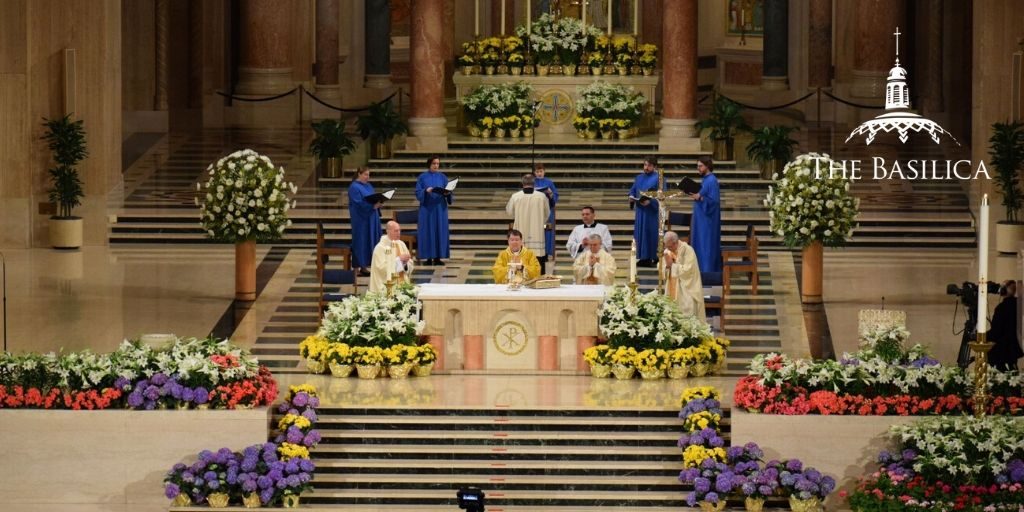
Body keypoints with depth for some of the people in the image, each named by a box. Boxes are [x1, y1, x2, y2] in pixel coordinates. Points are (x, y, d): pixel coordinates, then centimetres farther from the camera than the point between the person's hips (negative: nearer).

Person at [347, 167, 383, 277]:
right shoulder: (354, 187, -12)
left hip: (371, 218, 8)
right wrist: (372, 206, -26)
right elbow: (359, 203, -19)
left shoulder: (368, 186, 14)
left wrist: (378, 203, -3)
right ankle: (359, 267, 0)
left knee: (371, 241, 8)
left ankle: (364, 266, 13)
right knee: (361, 241, -5)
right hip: (361, 219, -8)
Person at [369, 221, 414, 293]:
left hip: (402, 284, 6)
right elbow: (382, 267, -18)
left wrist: (405, 262, -12)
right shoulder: (380, 247, -9)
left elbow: (410, 265, 12)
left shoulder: (401, 244, 9)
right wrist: (399, 259, -19)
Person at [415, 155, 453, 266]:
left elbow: (448, 192, 7)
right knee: (428, 232, -3)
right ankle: (429, 258, 0)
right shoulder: (423, 177, 2)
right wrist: (426, 191, -20)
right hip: (427, 209, -2)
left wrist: (447, 193, -15)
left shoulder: (443, 177, 8)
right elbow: (418, 192, -2)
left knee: (440, 231, 0)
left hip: (440, 208, 2)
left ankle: (438, 257, 4)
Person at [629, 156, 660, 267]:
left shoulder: (658, 178, -5)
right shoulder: (639, 178, 15)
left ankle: (654, 258, -1)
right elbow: (633, 191, 18)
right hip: (640, 211, 6)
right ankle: (644, 258, 9)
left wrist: (650, 201, -24)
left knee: (651, 234, -5)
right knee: (640, 233, 4)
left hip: (652, 211, -6)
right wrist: (631, 197, -4)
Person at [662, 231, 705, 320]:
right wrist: (667, 266, -14)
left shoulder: (687, 250, -11)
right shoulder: (667, 252, 7)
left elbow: (687, 270, -19)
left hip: (687, 291, -6)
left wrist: (672, 265, -15)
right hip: (672, 292, 6)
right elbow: (662, 273, 7)